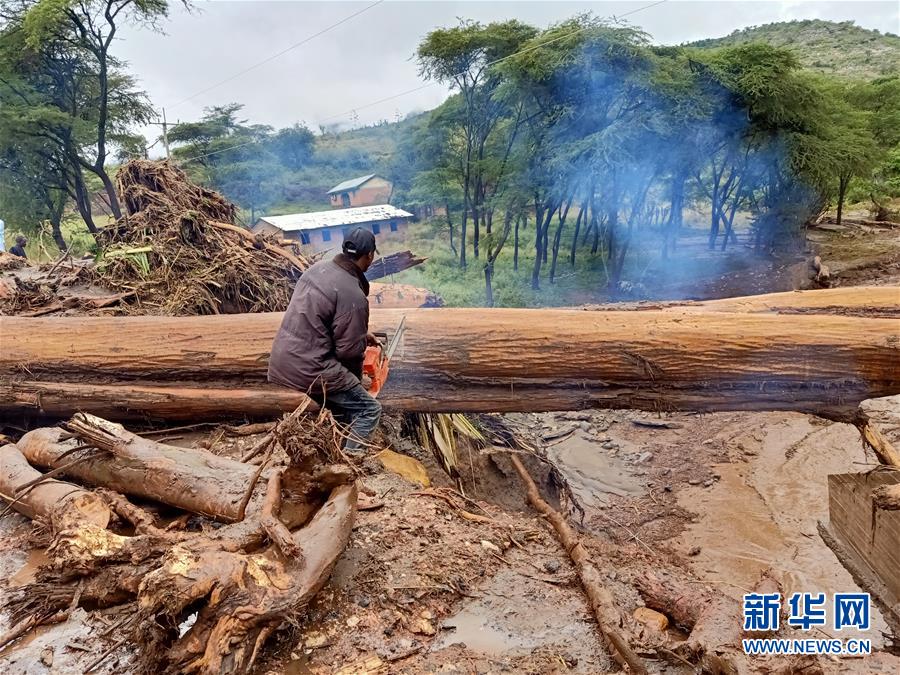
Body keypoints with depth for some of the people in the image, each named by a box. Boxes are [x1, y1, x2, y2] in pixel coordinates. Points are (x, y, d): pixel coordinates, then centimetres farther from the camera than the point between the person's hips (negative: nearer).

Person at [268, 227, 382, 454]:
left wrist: (360, 334, 18)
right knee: (370, 409, 1)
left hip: (279, 363, 9)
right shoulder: (353, 295, -18)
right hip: (307, 370, -9)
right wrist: (364, 341, 8)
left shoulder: (319, 267, 6)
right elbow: (349, 350, -15)